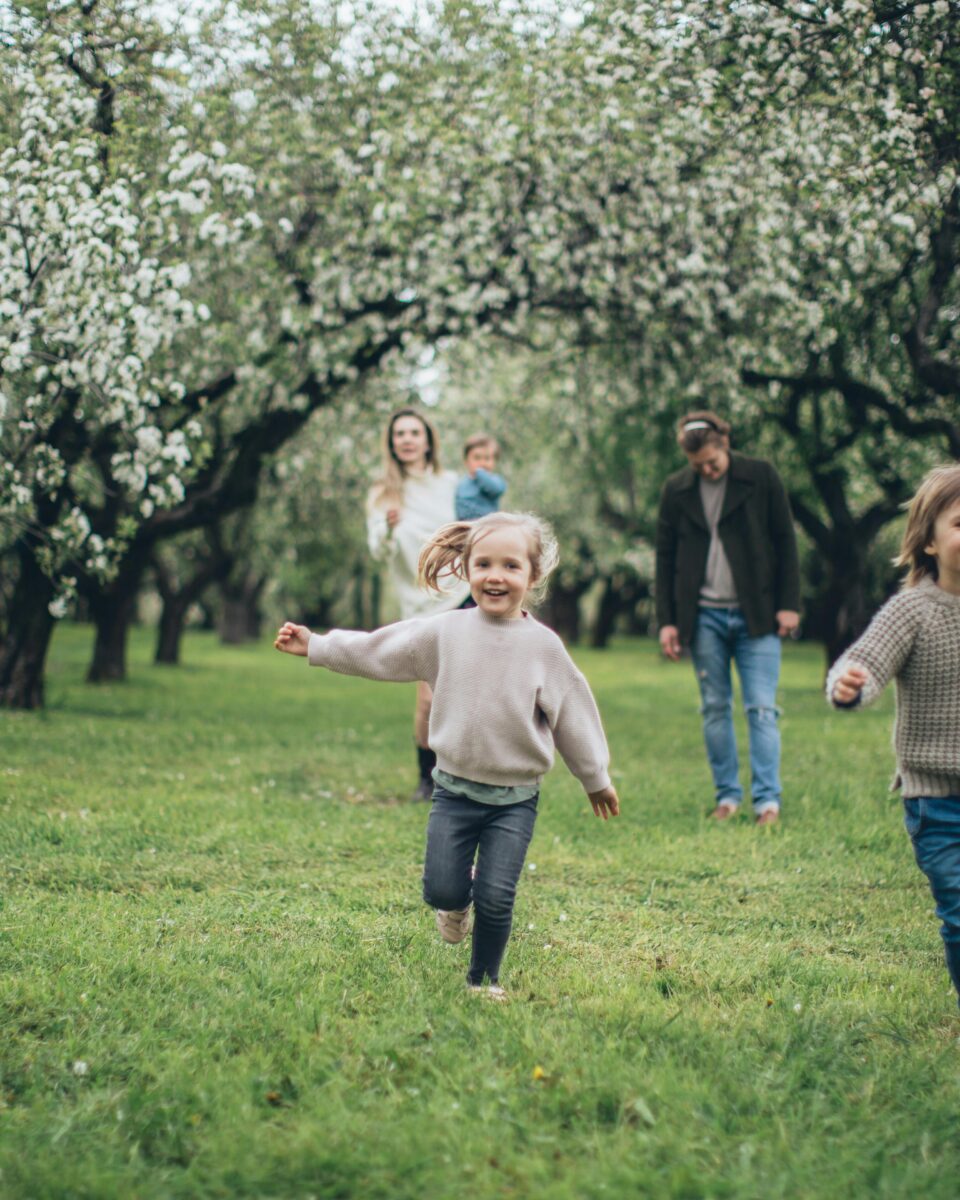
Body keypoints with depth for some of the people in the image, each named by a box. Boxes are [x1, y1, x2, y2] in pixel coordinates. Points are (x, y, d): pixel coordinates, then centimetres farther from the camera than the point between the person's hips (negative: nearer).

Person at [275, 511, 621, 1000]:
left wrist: (596, 778, 14)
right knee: (442, 891, -3)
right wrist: (315, 646, 9)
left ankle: (484, 980, 18)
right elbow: (376, 651, 7)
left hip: (515, 798, -1)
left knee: (496, 899, -6)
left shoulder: (543, 645, -4)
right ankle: (459, 900, 34)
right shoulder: (445, 632, -2)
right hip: (455, 789, 1)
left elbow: (572, 712, 5)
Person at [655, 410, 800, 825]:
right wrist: (667, 620, 3)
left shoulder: (761, 477, -1)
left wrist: (788, 604, -4)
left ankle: (767, 799, -5)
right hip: (704, 616, 2)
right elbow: (665, 558, 8)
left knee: (761, 708, -6)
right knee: (714, 709, 6)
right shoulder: (676, 490, 5)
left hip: (756, 615, -2)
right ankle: (727, 795, 13)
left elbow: (785, 541, 2)